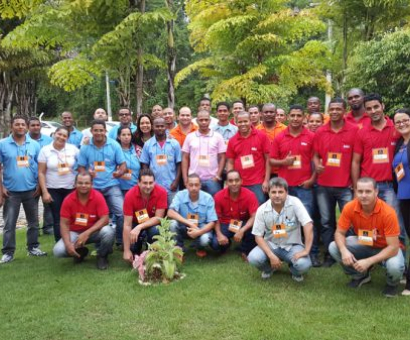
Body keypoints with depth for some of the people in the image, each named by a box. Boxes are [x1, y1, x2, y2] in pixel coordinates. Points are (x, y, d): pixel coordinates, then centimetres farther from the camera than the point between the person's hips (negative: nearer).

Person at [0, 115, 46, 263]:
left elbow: (41, 167, 6)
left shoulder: (34, 144, 3)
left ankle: (33, 247, 24)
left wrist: (39, 186, 0)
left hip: (31, 190, 2)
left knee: (33, 222, 12)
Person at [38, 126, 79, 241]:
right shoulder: (45, 150, -3)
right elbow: (41, 173, -3)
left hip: (71, 188, 1)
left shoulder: (73, 148, 0)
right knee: (58, 219, 5)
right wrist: (44, 192, -9)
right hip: (53, 189, -1)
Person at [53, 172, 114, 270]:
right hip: (75, 232, 2)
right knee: (58, 251, -22)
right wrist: (68, 244, -24)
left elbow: (104, 219, -20)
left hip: (94, 231, -2)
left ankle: (102, 256, -2)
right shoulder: (68, 200, -11)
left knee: (108, 231, -34)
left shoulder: (98, 197, -16)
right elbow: (64, 224, -9)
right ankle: (80, 252, 13)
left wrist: (87, 233, -30)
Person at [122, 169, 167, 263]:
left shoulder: (161, 192, -26)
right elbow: (127, 225, -24)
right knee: (132, 248, -22)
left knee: (154, 230, -34)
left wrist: (139, 227, -37)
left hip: (153, 223, 0)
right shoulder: (130, 195, -26)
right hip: (136, 222, 0)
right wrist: (127, 250, -26)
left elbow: (158, 218, -23)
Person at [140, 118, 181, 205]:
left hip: (171, 185, -1)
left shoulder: (174, 143, 1)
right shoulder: (148, 144, 4)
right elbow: (145, 165, 7)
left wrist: (176, 181, -5)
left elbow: (179, 164, 3)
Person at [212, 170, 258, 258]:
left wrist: (241, 231, -38)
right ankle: (226, 242, 14)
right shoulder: (219, 196, -16)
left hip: (244, 224, 0)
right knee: (216, 243, -27)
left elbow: (254, 217, -24)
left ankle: (245, 251, -2)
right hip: (226, 225, 1)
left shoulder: (250, 195, -19)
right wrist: (219, 234, -25)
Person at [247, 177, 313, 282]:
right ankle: (269, 268, 11)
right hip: (271, 245, 2)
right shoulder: (262, 210, -12)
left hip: (292, 246, -1)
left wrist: (306, 250, -27)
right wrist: (271, 256, -21)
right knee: (253, 258, -27)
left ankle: (295, 270, 9)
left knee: (304, 264, -31)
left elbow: (308, 225, -22)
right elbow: (258, 236, -9)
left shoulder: (295, 202, -18)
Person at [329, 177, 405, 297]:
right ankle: (361, 276, 9)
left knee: (394, 266, -36)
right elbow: (339, 233, -12)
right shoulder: (349, 208, -22)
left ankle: (392, 284, 6)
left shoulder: (388, 212, -32)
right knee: (333, 247, -18)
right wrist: (344, 251, -34)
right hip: (363, 244, 4)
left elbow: (393, 247, -30)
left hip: (385, 248, -3)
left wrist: (368, 261, -39)